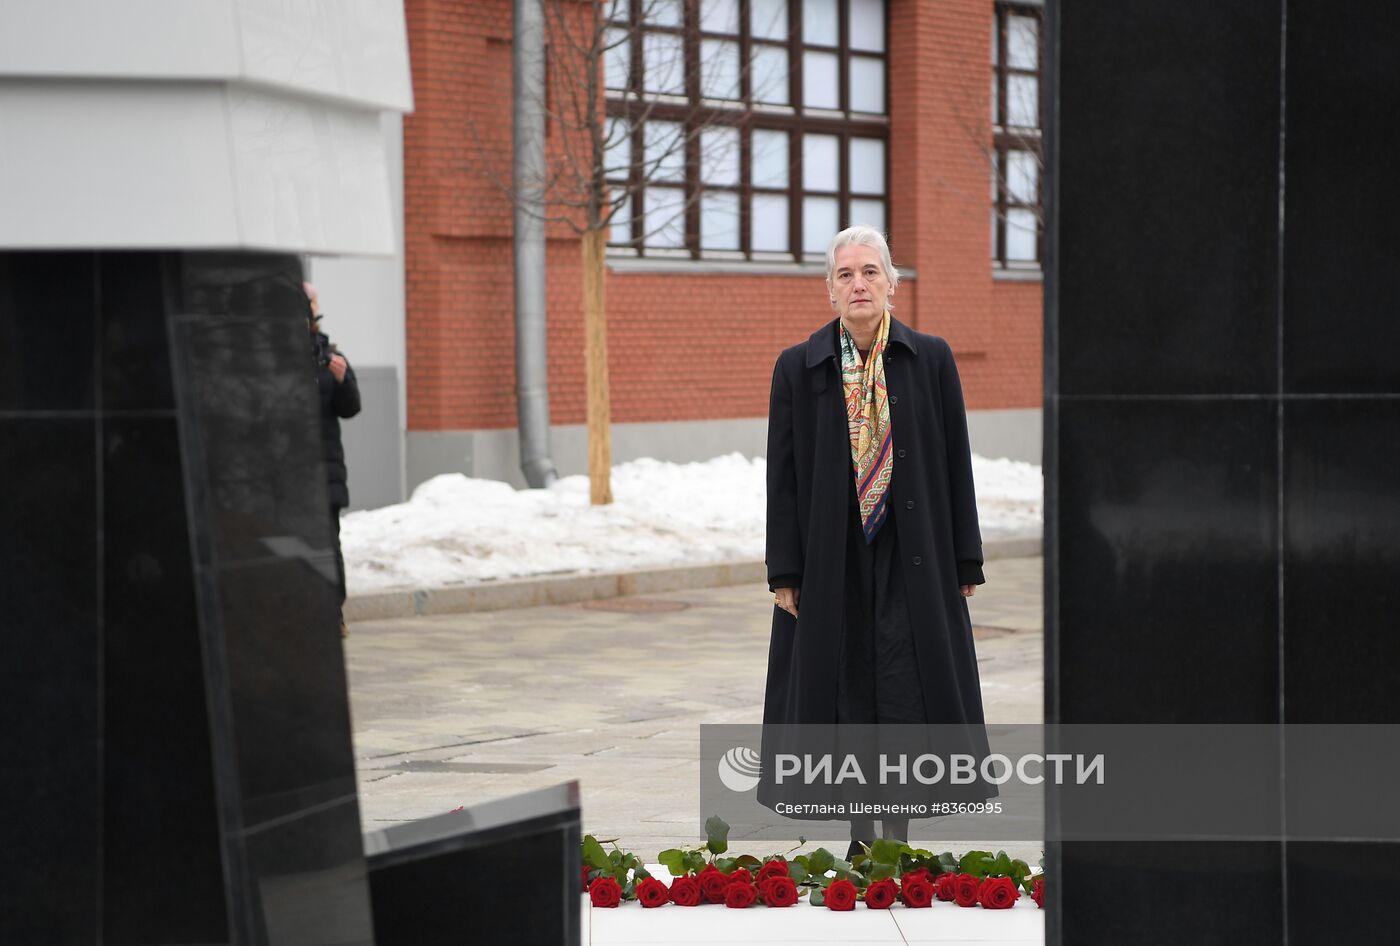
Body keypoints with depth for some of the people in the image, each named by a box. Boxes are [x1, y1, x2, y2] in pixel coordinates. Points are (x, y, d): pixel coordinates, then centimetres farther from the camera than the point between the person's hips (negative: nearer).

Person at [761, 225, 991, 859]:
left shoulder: (931, 360, 2)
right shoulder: (798, 369, 2)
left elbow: (956, 463, 3)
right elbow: (783, 473, 2)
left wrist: (965, 563, 1)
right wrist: (785, 572, -2)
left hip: (911, 557, 0)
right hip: (830, 558, 0)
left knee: (909, 685, -1)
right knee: (844, 684, 4)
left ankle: (898, 836, 9)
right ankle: (861, 834, 15)